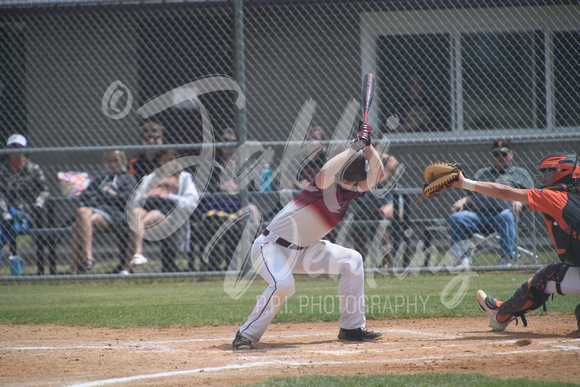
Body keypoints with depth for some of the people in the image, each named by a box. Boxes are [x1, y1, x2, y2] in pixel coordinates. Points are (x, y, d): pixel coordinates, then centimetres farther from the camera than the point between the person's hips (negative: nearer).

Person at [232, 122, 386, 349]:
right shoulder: (327, 185, -20)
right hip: (271, 246, -9)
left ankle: (351, 327, 11)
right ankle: (247, 335, -20)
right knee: (283, 283, -35)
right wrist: (356, 146, -39)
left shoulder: (350, 190, 3)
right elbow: (324, 175, -44)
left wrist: (367, 145, -15)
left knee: (352, 260, 4)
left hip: (302, 251, 9)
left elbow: (376, 175, -4)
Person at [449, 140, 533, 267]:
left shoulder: (520, 173, 24)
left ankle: (506, 260, -42)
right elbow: (471, 195, 28)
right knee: (456, 218, -26)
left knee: (507, 216, -40)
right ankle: (463, 260, -30)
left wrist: (519, 201, -13)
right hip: (477, 215, 3)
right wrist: (462, 201, 5)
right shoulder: (482, 173, 35)